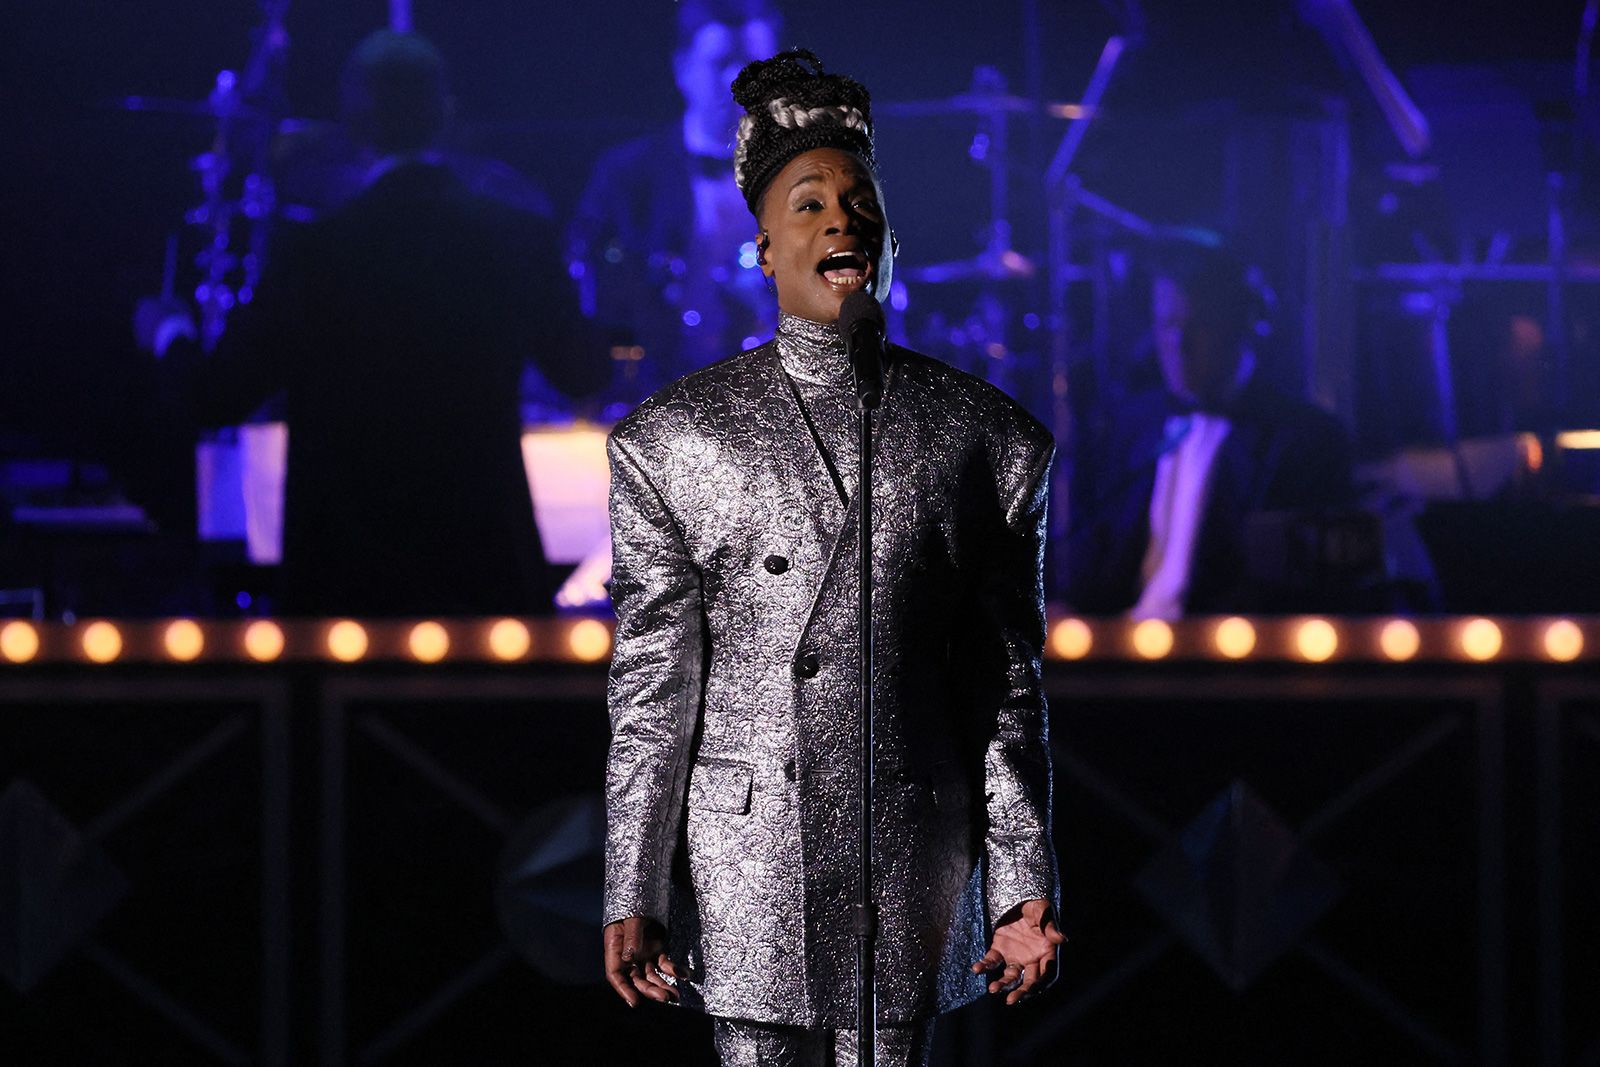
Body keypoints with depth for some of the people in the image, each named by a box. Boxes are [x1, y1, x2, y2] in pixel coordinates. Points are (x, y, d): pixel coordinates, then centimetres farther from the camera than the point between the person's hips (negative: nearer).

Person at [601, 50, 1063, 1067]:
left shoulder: (989, 438, 6)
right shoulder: (673, 440, 3)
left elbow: (1009, 679, 6)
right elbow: (652, 684, 1)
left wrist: (1026, 887, 4)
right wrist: (631, 895, -2)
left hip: (911, 864, 1)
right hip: (748, 865, -1)